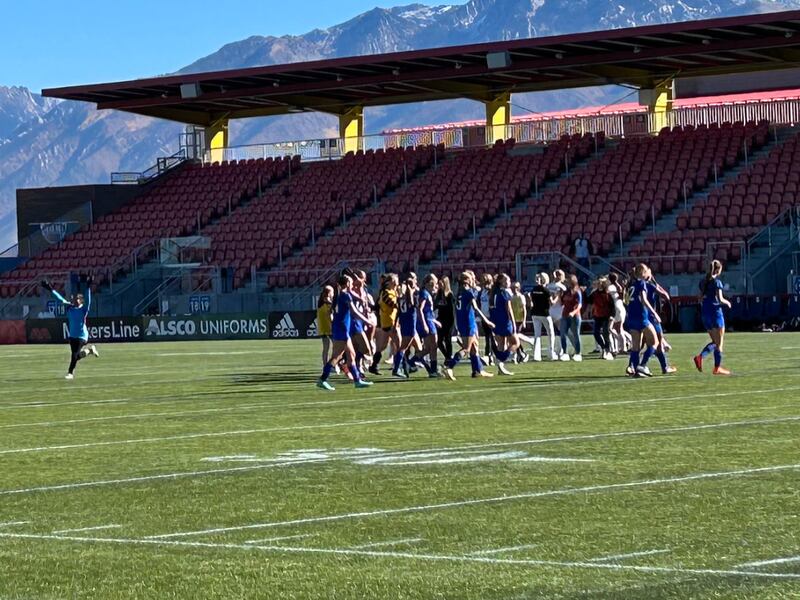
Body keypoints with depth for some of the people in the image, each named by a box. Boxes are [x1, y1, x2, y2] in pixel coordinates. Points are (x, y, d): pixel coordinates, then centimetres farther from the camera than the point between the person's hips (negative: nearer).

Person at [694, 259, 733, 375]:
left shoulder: (703, 282, 9)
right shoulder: (717, 282, -12)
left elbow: (701, 299, 12)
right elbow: (720, 299, -16)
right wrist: (727, 302, 3)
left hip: (705, 314, 7)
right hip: (715, 313, -7)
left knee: (715, 342, 15)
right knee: (719, 343, 3)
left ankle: (700, 357, -7)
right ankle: (717, 368, 4)